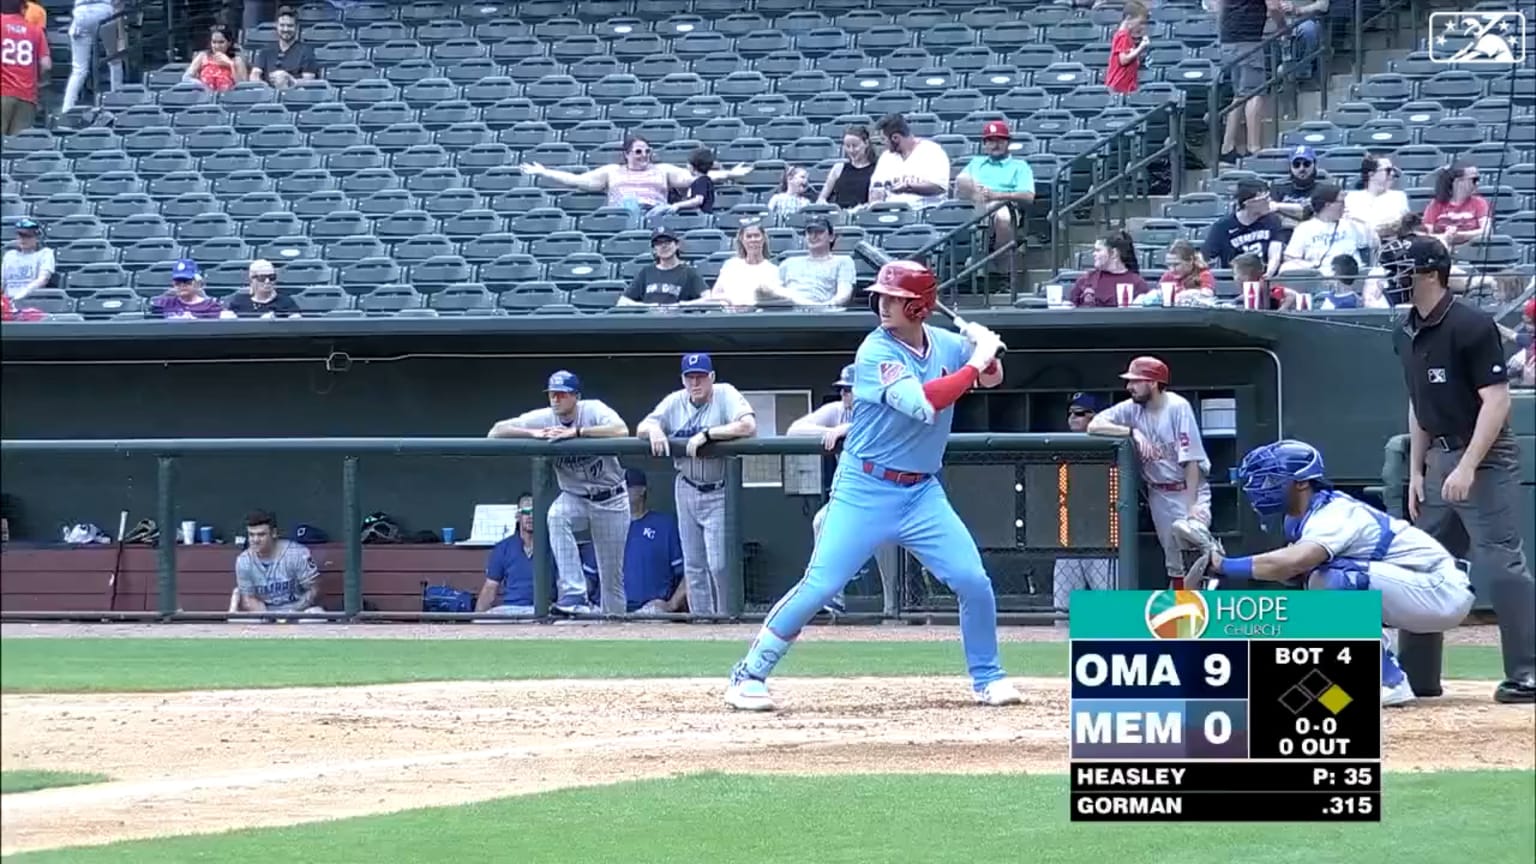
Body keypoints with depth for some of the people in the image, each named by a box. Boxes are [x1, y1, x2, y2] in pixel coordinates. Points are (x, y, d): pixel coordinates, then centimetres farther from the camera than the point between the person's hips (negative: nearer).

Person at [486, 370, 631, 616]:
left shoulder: (593, 410, -16)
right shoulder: (542, 418, -8)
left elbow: (622, 431, -35)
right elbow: (495, 432, -12)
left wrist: (576, 432, -38)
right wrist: (533, 434, -27)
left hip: (610, 499, -2)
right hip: (574, 497, 2)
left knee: (612, 572, 1)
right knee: (556, 517, -32)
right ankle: (574, 595, -33)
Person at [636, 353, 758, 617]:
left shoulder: (725, 395, -10)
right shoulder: (675, 402, 5)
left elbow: (748, 426, -26)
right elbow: (640, 430, 5)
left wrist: (706, 434, -29)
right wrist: (653, 428, -18)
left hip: (719, 493, -5)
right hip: (687, 491, 5)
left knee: (719, 564, -12)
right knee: (693, 565, 8)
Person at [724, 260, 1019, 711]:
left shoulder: (946, 344, 3)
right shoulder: (877, 352, -16)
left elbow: (991, 377, 15)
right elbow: (923, 404, -27)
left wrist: (985, 349, -6)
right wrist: (974, 365, -23)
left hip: (923, 492, 5)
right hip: (866, 491, -5)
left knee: (974, 581, -2)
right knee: (819, 586, -9)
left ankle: (988, 678, 18)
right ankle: (749, 675, 1)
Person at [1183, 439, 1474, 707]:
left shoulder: (1336, 514, -22)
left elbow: (1292, 563, -39)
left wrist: (1224, 565, -33)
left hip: (1444, 590, -10)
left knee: (1335, 578, -25)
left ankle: (1390, 683, -20)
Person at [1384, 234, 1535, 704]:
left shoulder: (1471, 326, -15)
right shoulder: (1407, 335, 11)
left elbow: (1497, 401, -18)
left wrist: (1467, 467, -24)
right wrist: (1416, 472, 15)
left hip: (1485, 461, -9)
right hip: (1438, 460, 9)